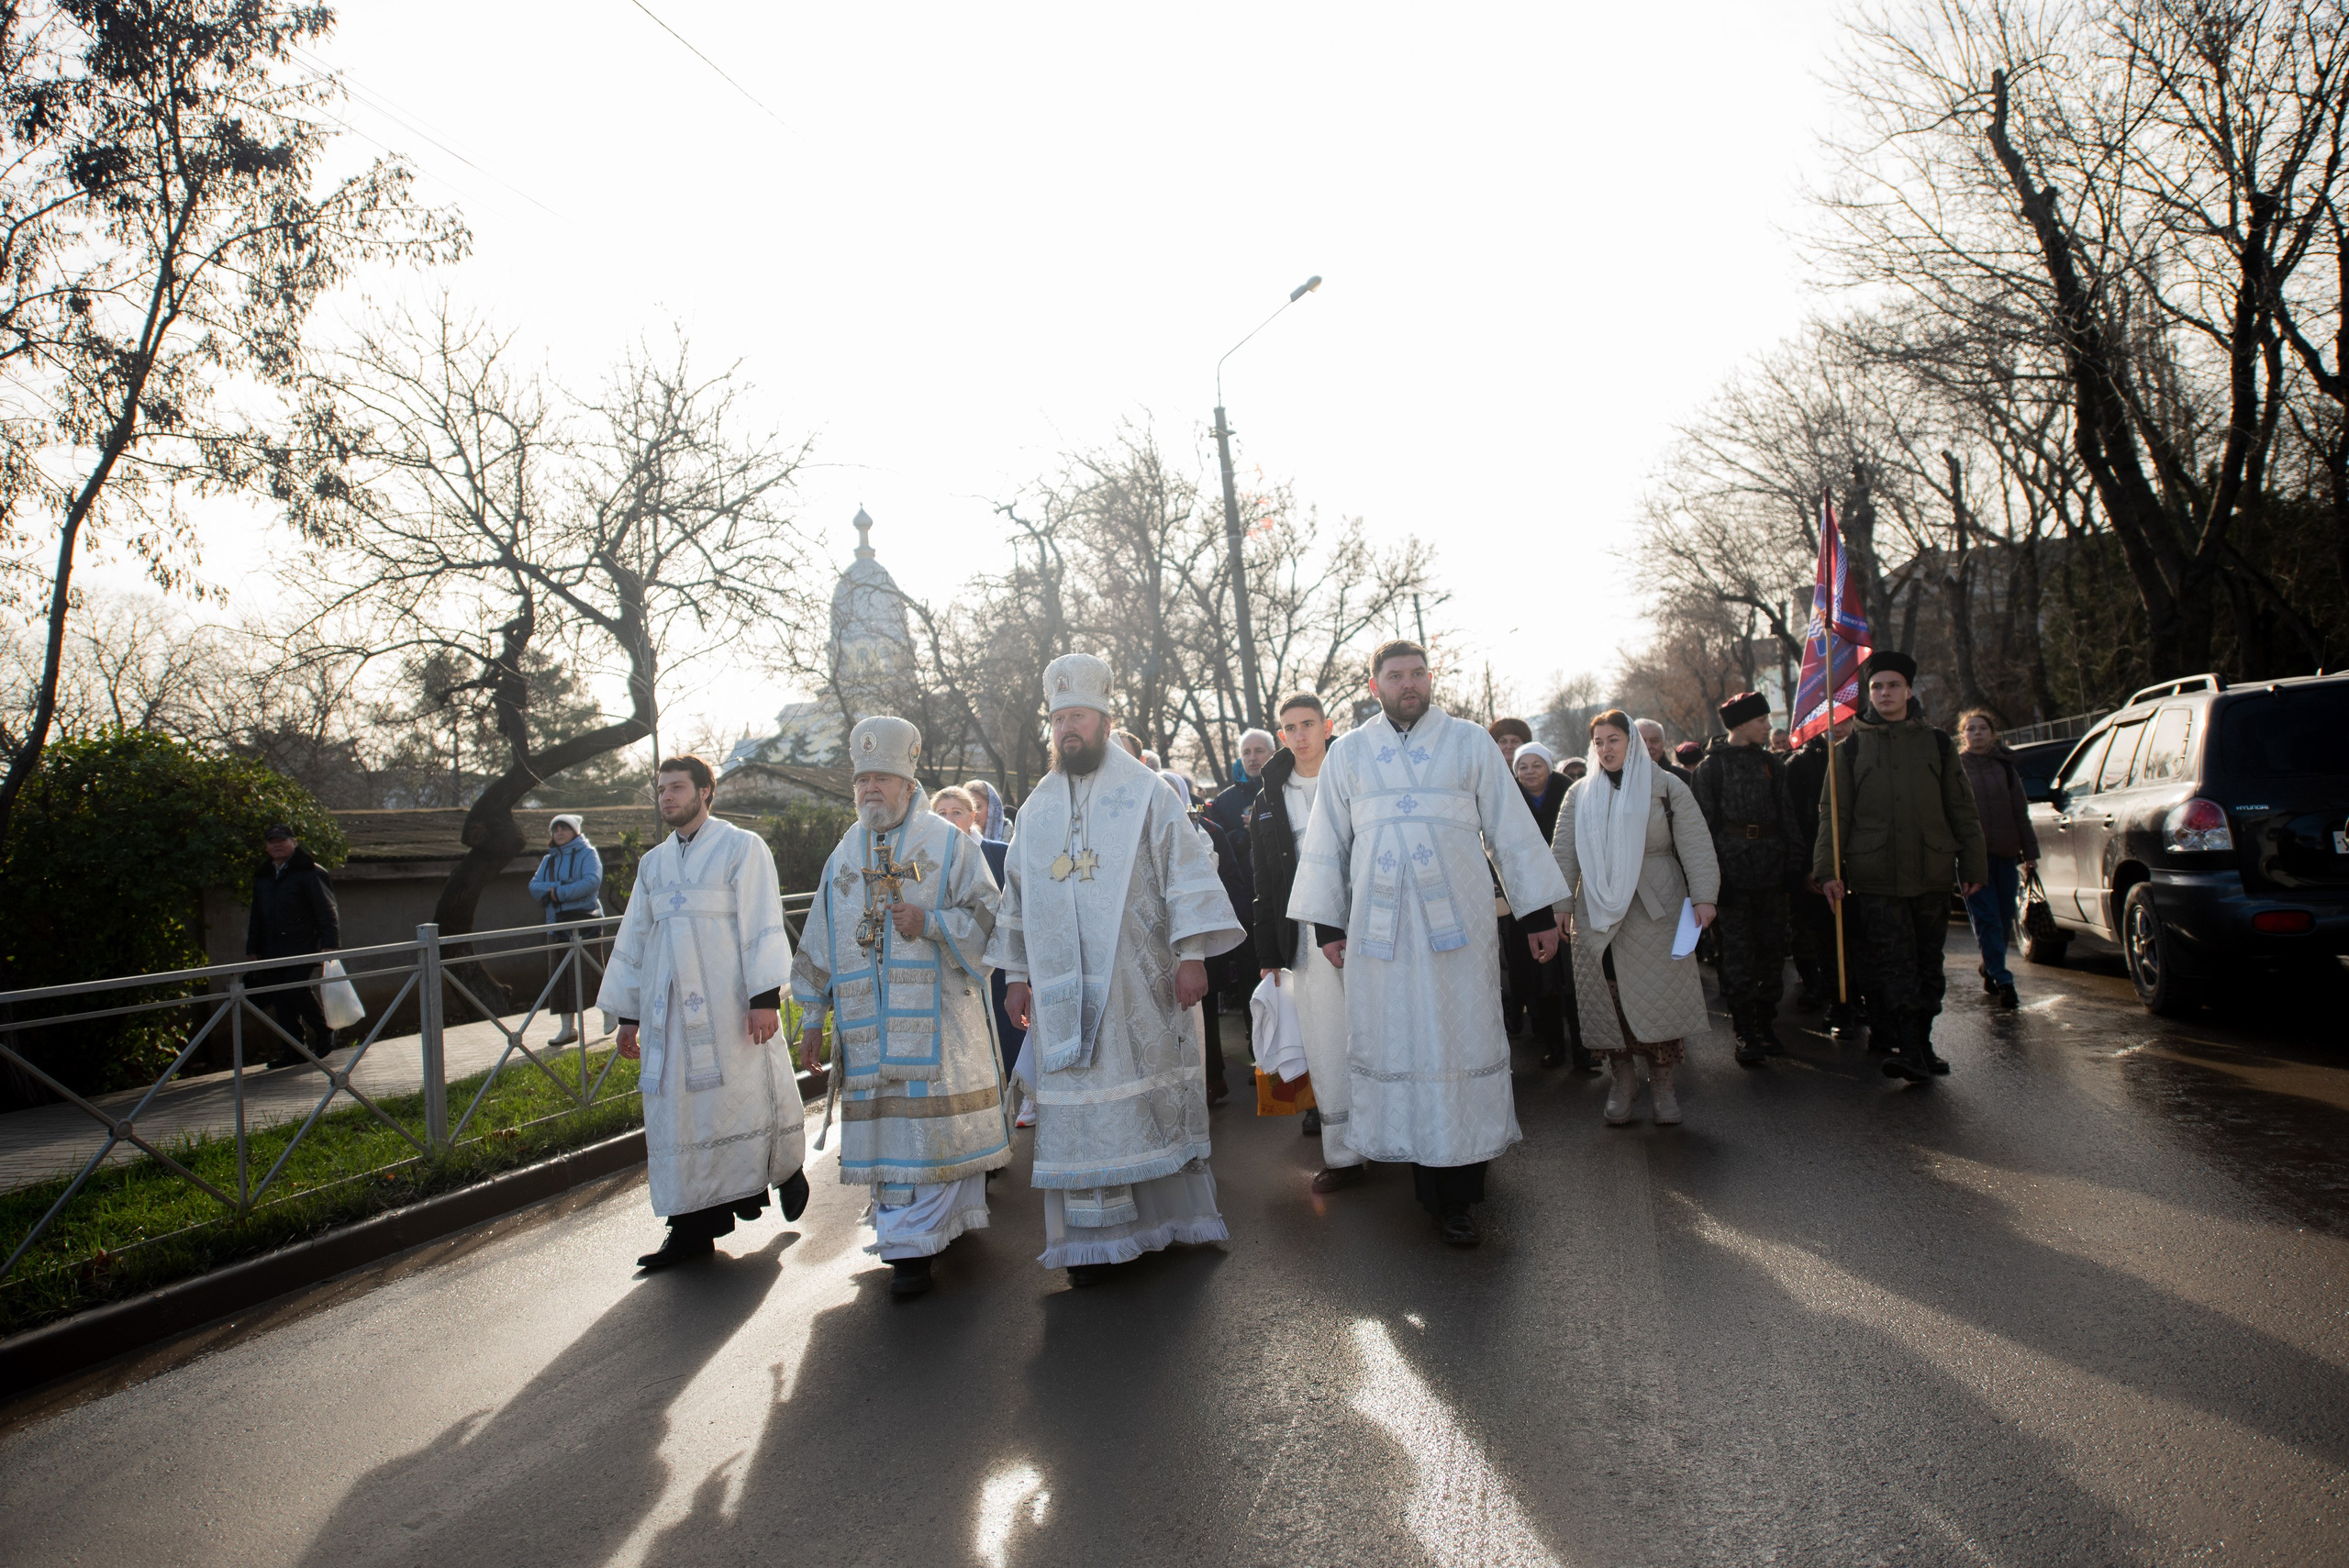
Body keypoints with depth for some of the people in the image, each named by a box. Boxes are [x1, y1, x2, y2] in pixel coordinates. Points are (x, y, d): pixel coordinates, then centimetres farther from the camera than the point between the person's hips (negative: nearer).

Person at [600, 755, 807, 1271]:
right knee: (677, 1114, 4)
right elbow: (633, 939, 19)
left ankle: (787, 1167, 27)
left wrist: (765, 997, -16)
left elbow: (761, 925, -7)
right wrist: (627, 1014, 16)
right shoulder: (653, 863, 16)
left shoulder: (741, 847, 0)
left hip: (730, 1008, -5)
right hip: (669, 1012, 5)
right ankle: (694, 1227, 12)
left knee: (747, 1098, -1)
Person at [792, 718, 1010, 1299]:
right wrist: (812, 1016, 17)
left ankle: (913, 1243, 4)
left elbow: (989, 917, -2)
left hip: (939, 1017, -4)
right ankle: (909, 1240, 13)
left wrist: (930, 922, -18)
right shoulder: (845, 855, 16)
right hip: (869, 1026, 4)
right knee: (887, 1124, 2)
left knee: (935, 1122, -4)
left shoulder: (947, 842, 2)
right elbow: (821, 941, 19)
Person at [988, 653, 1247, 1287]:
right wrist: (1016, 975, 13)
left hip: (1137, 983, -3)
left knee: (1151, 1089, 3)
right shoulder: (1036, 810, 14)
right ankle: (1096, 1235, 10)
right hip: (1063, 989, 3)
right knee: (1081, 1106, 3)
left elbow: (1187, 871, -4)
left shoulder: (1145, 792, 2)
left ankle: (1173, 1210, 19)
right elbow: (1017, 896, 18)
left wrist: (1191, 954, -12)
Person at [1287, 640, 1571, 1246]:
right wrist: (1326, 923, 8)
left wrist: (1539, 911, 5)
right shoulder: (1348, 753, 10)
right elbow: (1328, 842, 12)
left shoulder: (1470, 742, 7)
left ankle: (1456, 1193, 3)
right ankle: (1427, 1173, 13)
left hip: (1457, 919, -1)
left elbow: (1511, 830, 7)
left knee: (1461, 1042, -3)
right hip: (1380, 923, 1)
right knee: (1393, 1041, 2)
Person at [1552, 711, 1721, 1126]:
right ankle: (1621, 1077, 15)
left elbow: (1695, 844, 0)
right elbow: (1564, 854, 10)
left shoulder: (1666, 787, 4)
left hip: (1655, 914, -2)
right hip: (1597, 916, 2)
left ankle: (1662, 1080, 12)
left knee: (1660, 996, -2)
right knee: (1608, 998, 1)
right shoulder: (1580, 795, 10)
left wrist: (1703, 897, -9)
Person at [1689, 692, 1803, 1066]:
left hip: (1771, 868, 5)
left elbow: (1786, 815, 15)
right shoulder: (1713, 765, -2)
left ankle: (1765, 1021, 21)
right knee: (1738, 951, -3)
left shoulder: (1772, 763, 12)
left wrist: (1796, 859, 6)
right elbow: (1702, 821, -5)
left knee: (1772, 947, 8)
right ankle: (1745, 1032, 4)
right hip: (1733, 870, -5)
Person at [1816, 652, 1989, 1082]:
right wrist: (1828, 869, -3)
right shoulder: (1851, 749, 6)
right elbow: (1835, 813, 5)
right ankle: (1911, 1050, -5)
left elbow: (1962, 810, 12)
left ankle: (1919, 1044, 18)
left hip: (1932, 874, 2)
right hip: (1876, 878, -2)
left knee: (1928, 964, 7)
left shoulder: (1937, 744, 10)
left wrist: (1973, 866, 8)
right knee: (1893, 966, -7)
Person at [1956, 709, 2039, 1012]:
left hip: (2005, 853, 4)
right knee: (1987, 919, -6)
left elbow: (2021, 811, 13)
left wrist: (2030, 851, 8)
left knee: (2004, 917, 8)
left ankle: (1991, 970, 26)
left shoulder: (2004, 766, 13)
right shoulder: (1955, 766, 3)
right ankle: (2002, 981, -5)